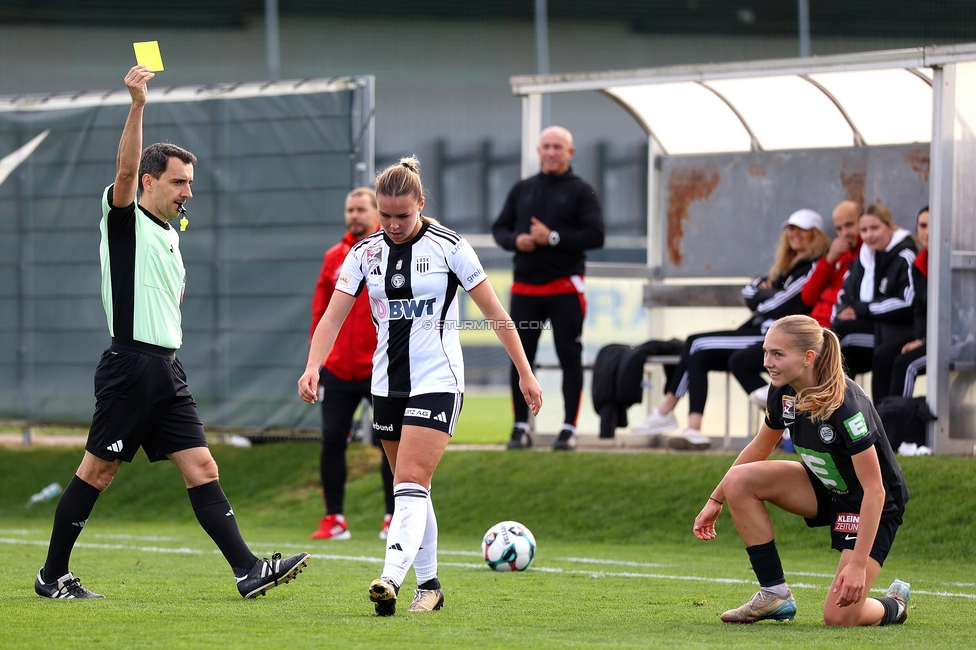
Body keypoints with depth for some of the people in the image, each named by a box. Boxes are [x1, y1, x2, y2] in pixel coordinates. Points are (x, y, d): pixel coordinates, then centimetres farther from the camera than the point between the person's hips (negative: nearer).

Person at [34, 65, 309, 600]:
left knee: (201, 468, 0)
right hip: (130, 366, -8)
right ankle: (53, 576, 8)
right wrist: (137, 106, -33)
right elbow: (126, 169, -22)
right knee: (97, 472, -2)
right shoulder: (124, 219, -3)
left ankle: (248, 570, -6)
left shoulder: (170, 235, 20)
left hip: (167, 371, 8)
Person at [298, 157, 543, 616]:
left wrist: (525, 373, -3)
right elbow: (333, 315, -2)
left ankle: (390, 579, -29)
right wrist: (313, 367, -19)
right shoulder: (366, 252, 4)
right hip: (388, 383, 5)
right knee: (410, 489, 11)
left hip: (437, 381, -5)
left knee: (411, 483, -18)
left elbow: (495, 313, -3)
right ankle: (428, 585, 20)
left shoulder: (448, 247, -7)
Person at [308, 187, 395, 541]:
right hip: (337, 371, 4)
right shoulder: (334, 258, 10)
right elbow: (321, 311, 11)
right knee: (332, 441, 0)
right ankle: (334, 520, 9)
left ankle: (395, 519, 9)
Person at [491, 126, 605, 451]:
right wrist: (515, 240, -7)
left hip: (565, 287, -4)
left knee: (570, 357, -1)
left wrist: (553, 238, -17)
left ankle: (569, 428, 3)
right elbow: (500, 228, 16)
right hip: (525, 286, 4)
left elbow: (595, 236, -9)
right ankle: (521, 427, 11)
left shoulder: (580, 191, 1)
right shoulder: (522, 189, 14)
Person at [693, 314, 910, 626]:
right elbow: (760, 448, 11)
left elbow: (874, 489, -32)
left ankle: (894, 605, 17)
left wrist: (858, 565, -35)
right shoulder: (784, 393, -10)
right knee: (738, 481, -13)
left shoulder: (847, 407, -32)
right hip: (824, 489, 7)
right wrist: (715, 500, 13)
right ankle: (775, 595, -4)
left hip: (873, 506, -7)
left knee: (839, 617, -20)